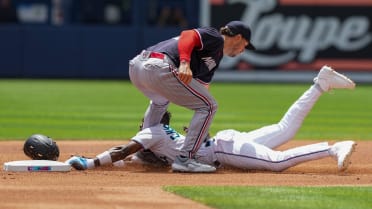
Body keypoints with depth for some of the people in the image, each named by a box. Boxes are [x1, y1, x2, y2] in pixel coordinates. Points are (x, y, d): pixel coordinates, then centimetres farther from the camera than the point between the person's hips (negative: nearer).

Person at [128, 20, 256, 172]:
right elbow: (188, 35, -12)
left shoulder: (216, 57, 33)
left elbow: (202, 85, 35)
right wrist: (184, 63, -29)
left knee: (160, 100, 42)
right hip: (159, 67, -10)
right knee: (208, 106, -4)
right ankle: (184, 159, -8)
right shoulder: (215, 38, 6)